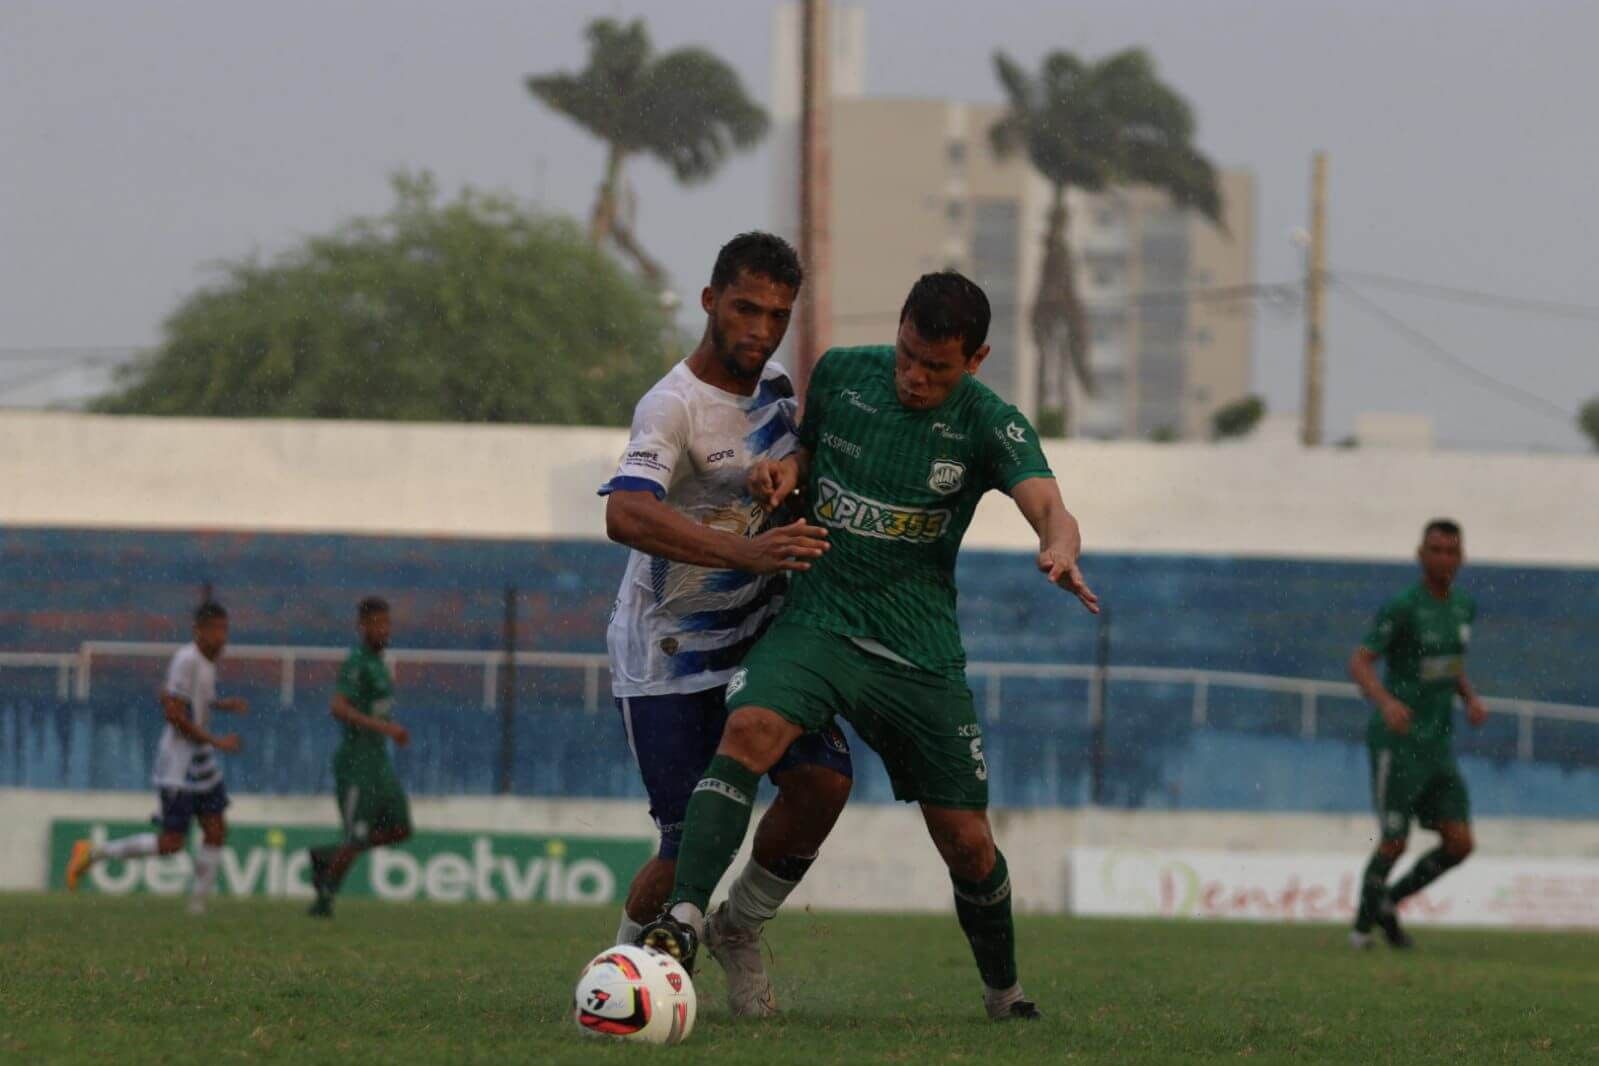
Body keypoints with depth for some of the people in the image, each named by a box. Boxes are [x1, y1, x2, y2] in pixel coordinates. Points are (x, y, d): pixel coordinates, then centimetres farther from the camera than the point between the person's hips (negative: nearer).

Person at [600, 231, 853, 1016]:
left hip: (756, 631, 7)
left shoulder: (772, 380, 3)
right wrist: (746, 552, -51)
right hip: (670, 651, -7)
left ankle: (738, 928, 10)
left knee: (823, 779, -14)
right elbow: (626, 515, -42)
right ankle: (628, 954, 21)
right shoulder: (673, 407, -23)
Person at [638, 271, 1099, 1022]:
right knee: (749, 730, -30)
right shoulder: (841, 373, 0)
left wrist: (1060, 549, -48)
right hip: (816, 619, 0)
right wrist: (784, 470, -5)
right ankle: (683, 921, -37)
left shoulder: (989, 426, -8)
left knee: (965, 840, 3)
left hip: (921, 651, 0)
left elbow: (1050, 509, -23)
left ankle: (1004, 990, 29)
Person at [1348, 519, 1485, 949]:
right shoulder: (1402, 608, -13)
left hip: (1436, 747, 6)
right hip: (1396, 743, -6)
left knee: (1459, 844, -2)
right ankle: (1363, 925, 21)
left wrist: (1472, 699, 6)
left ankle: (1390, 902, 19)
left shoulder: (1463, 607, 10)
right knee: (1394, 844, -4)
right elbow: (1359, 663, -20)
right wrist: (1386, 702, -39)